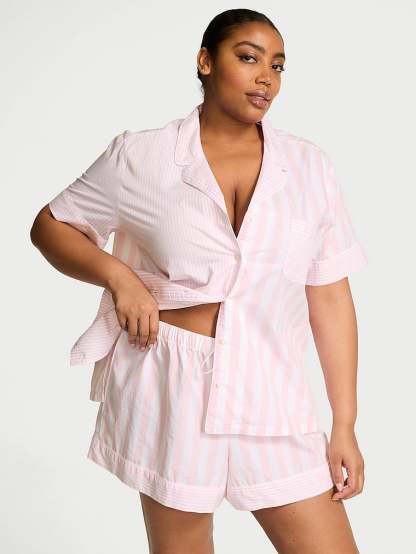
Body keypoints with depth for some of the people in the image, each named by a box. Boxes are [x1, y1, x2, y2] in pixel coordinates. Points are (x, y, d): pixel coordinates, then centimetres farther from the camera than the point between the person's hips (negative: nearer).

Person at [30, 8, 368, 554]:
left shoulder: (310, 166, 2)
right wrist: (116, 274, -11)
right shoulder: (141, 156, -2)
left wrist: (345, 426, 1)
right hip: (170, 386, -1)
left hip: (271, 391, 2)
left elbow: (331, 299, 2)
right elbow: (49, 226, 8)